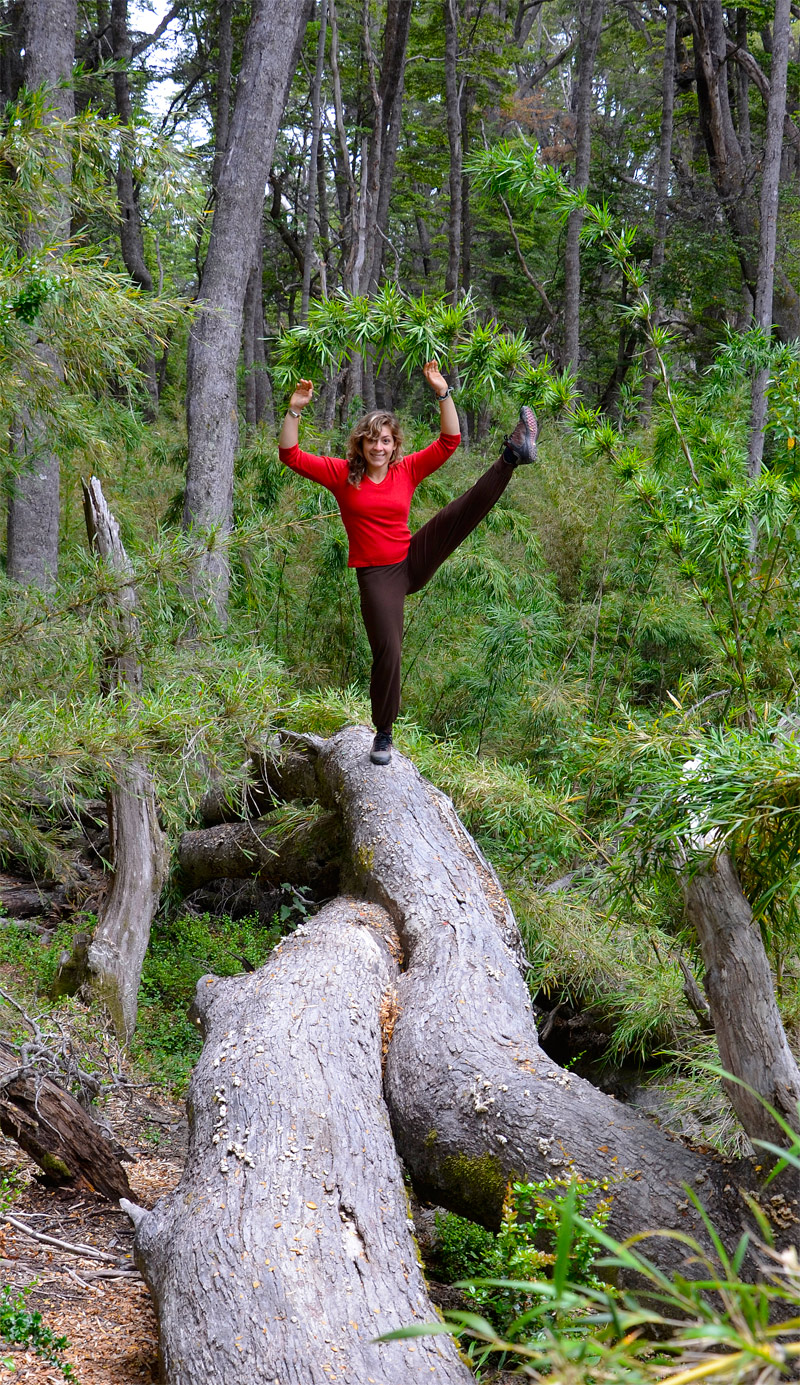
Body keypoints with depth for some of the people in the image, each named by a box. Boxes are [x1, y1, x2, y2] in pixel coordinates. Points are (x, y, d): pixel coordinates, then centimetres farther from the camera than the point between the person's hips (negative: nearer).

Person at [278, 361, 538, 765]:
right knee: (387, 651, -7)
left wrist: (443, 393, -10)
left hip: (414, 561, 3)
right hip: (376, 575, -3)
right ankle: (383, 734, 8)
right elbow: (290, 455, -8)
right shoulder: (342, 473, -3)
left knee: (464, 511, -17)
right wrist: (294, 411, -21)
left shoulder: (407, 470, 2)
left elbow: (449, 441, 0)